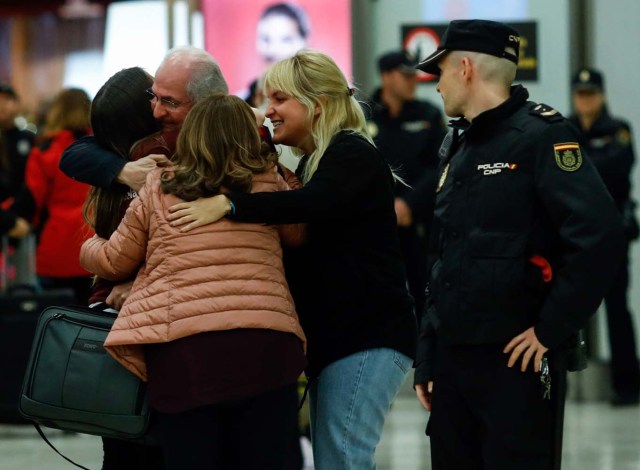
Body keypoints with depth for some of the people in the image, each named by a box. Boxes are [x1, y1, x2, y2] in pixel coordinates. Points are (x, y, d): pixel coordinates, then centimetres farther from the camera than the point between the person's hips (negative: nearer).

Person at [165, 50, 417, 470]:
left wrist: (228, 204, -37)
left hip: (368, 336, -10)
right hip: (332, 336, 10)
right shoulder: (311, 163, 21)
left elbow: (312, 204, -30)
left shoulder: (353, 154, -11)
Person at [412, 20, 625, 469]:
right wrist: (427, 360, 17)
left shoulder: (541, 135, -10)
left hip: (517, 359, -8)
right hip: (453, 359, 8)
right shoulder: (458, 146, 16)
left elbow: (600, 236, -21)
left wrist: (551, 330, -18)